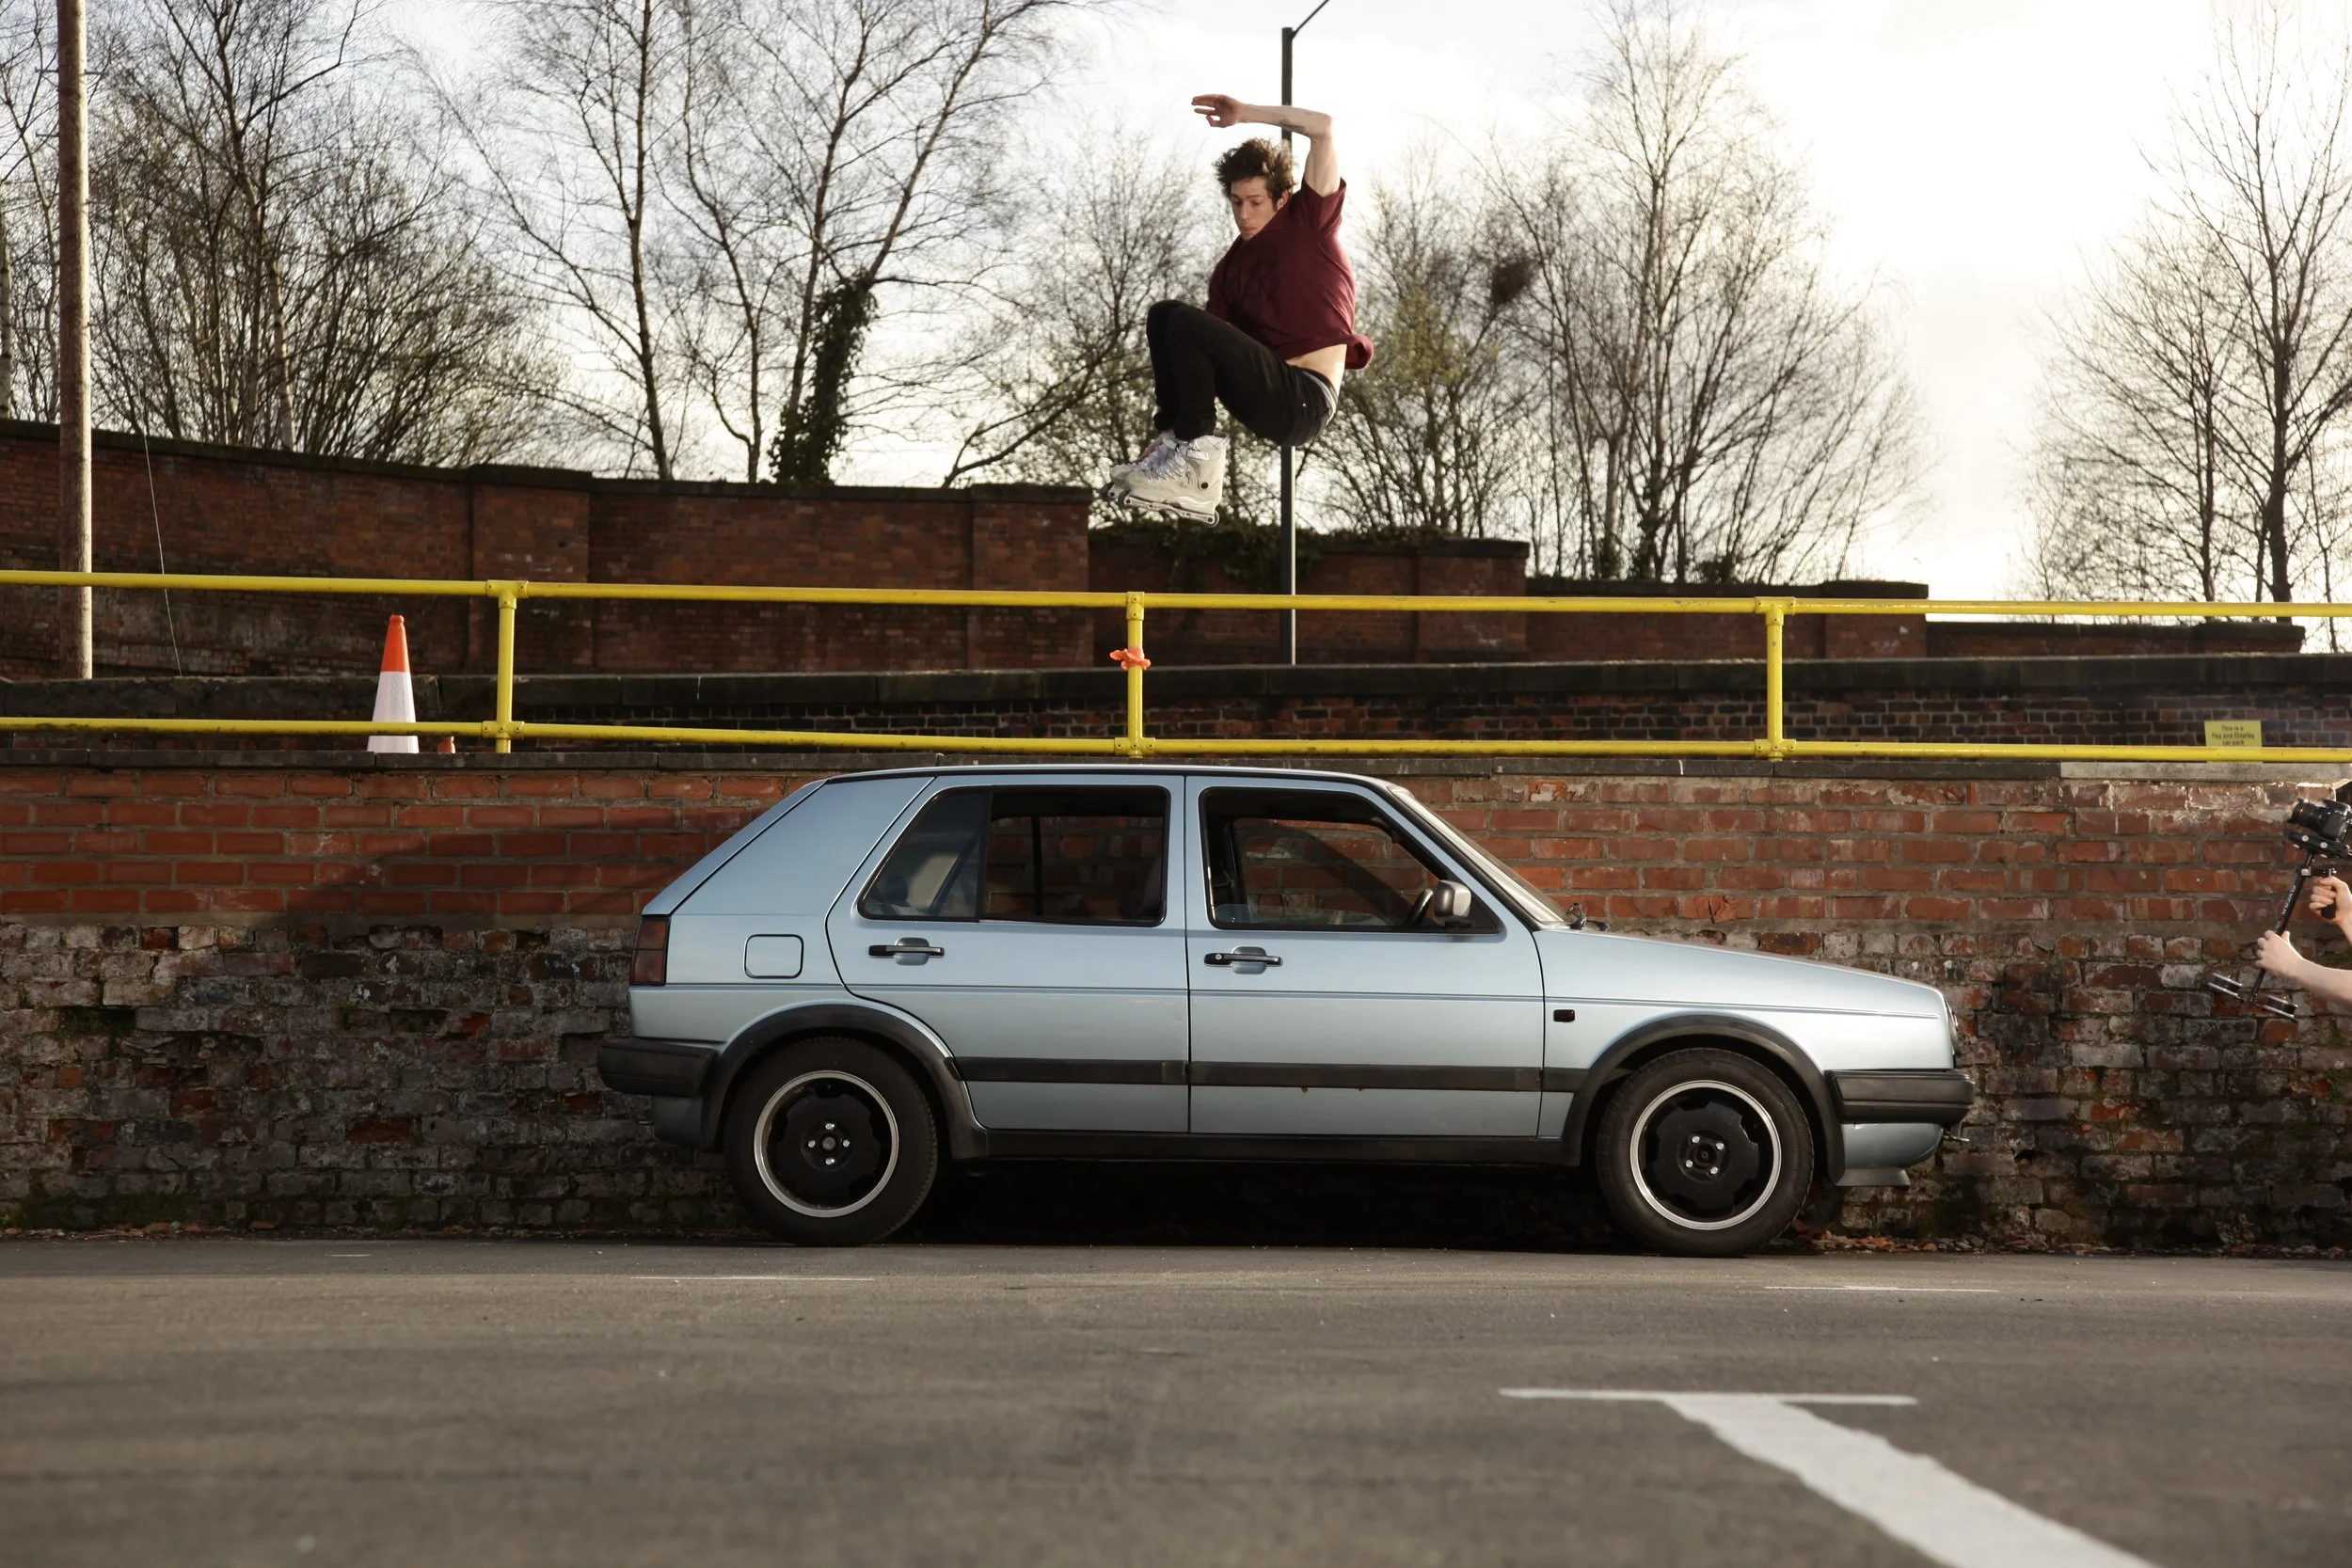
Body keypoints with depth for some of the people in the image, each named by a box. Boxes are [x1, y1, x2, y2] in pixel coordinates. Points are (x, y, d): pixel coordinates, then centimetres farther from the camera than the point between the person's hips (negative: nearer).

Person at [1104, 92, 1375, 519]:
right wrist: (1167, 435, 4)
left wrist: (1247, 114, -3)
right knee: (1164, 315, 0)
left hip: (1306, 401, -7)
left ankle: (1198, 457, -19)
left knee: (1186, 324, -20)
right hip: (1266, 401, 7)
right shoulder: (1230, 270, 18)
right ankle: (1176, 441, -10)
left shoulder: (1309, 223, 5)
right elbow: (1208, 359, 12)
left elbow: (1322, 128, -7)